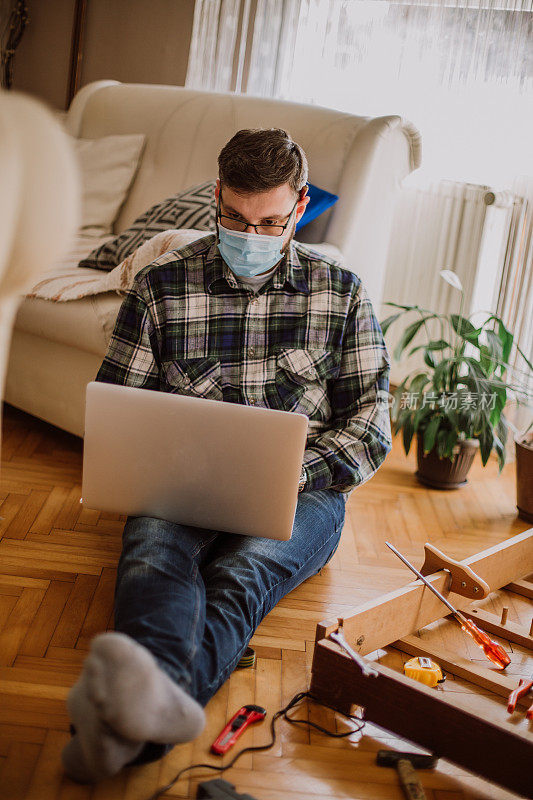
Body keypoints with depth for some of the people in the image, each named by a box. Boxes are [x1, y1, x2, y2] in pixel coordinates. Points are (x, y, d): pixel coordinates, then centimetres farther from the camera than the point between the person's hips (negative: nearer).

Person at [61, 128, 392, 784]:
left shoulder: (341, 291, 10)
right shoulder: (160, 286, 8)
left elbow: (370, 422, 7)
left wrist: (290, 474, -12)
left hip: (300, 491, 0)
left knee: (242, 573, -35)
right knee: (154, 556, -36)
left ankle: (144, 707, -64)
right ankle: (158, 702, -67)